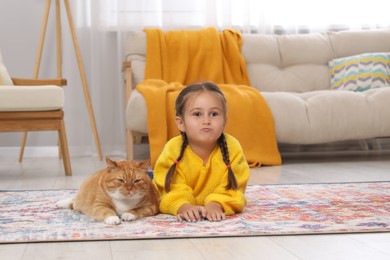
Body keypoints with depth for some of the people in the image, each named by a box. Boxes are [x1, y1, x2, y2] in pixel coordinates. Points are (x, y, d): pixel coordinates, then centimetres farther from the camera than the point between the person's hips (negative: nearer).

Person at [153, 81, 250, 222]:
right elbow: (175, 190, -32)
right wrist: (184, 207, -55)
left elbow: (231, 189, -28)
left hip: (219, 208, 3)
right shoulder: (173, 150, -29)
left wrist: (215, 205, -50)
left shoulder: (232, 148, -27)